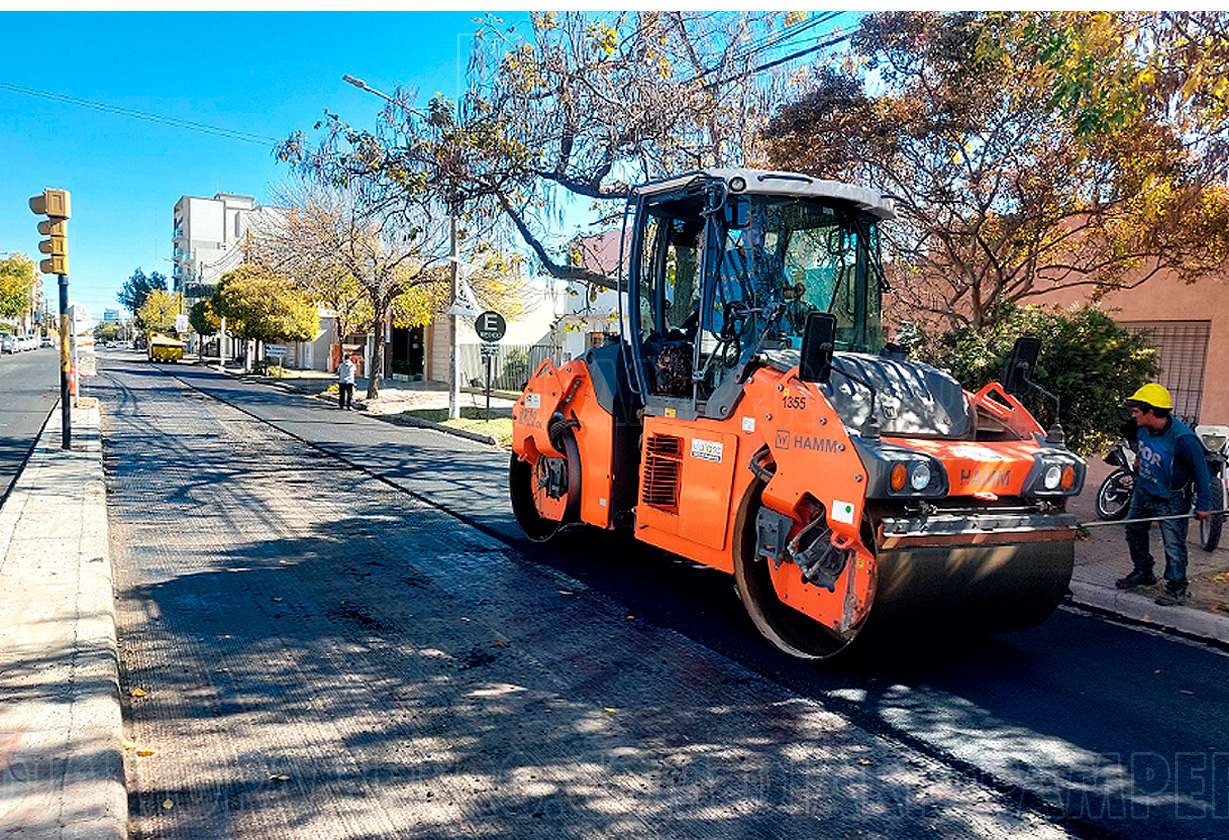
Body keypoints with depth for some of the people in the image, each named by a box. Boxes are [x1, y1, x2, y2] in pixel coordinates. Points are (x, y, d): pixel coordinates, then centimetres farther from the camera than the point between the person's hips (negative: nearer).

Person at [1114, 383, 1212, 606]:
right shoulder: (1144, 429, -7)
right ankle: (1143, 572, 35)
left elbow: (1201, 469, -18)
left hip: (1171, 499, -7)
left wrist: (1203, 505, -14)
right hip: (1143, 491, 8)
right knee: (1134, 532, 17)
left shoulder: (1182, 438, -27)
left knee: (1174, 544, -4)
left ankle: (1177, 588, 10)